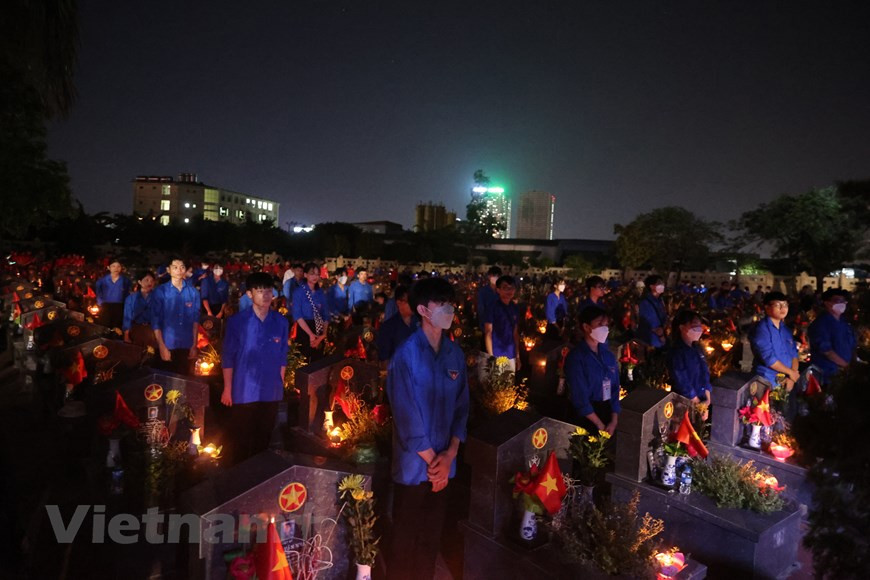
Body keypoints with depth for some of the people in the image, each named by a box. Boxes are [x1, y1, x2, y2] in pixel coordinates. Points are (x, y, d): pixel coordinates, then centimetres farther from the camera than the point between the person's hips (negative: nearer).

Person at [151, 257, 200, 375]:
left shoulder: (193, 292, 2)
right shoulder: (161, 291, -4)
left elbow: (195, 319, 6)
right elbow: (155, 320, -4)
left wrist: (194, 345, 4)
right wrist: (162, 346, -7)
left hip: (186, 345, 2)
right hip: (168, 345, -1)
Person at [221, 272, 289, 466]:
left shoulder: (281, 322, -2)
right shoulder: (236, 322, -8)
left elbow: (282, 357, 6)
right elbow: (227, 358, -3)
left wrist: (280, 384, 8)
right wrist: (227, 389, -2)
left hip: (271, 392, 2)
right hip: (244, 391, -2)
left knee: (263, 439, 16)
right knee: (240, 439, 11)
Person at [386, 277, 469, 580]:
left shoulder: (455, 353, 0)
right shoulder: (406, 354, -17)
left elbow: (462, 406, 3)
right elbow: (406, 415, -17)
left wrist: (449, 455, -6)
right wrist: (431, 461, -11)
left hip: (443, 463, 5)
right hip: (414, 463, -5)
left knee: (432, 535, 19)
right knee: (405, 537, 13)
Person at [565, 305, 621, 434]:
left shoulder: (608, 354, 6)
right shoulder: (576, 357, -14)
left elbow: (614, 388, 5)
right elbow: (580, 397, -17)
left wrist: (614, 421, -5)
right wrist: (600, 425, -13)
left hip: (608, 410, 6)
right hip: (587, 417, -5)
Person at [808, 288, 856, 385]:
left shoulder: (844, 323, 14)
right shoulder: (820, 323, -12)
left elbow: (851, 346, 19)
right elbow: (826, 350, -19)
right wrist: (846, 365, -16)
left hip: (845, 373, 7)